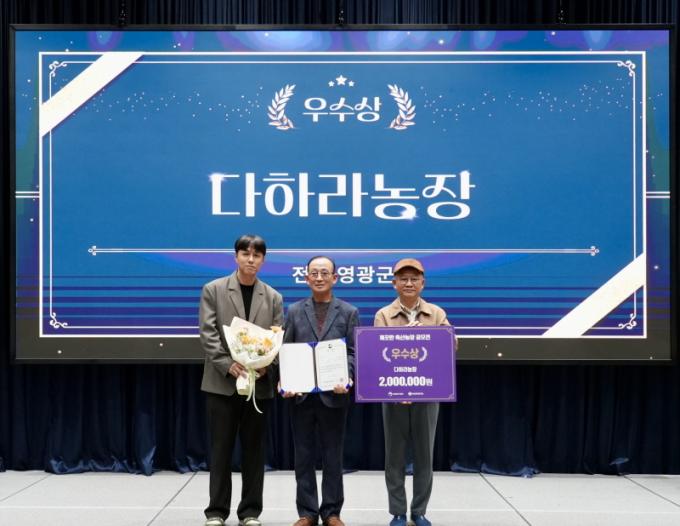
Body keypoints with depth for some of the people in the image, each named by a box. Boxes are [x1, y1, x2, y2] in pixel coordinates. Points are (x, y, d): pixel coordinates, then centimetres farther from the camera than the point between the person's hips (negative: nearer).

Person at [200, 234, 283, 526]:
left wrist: (266, 365, -15)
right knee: (221, 448, 3)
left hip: (259, 384, 2)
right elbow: (208, 334, -5)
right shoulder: (213, 290, 2)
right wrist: (228, 364, -17)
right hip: (222, 382, -2)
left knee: (254, 449, 7)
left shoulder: (273, 297, 8)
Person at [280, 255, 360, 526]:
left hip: (333, 395, -1)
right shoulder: (294, 311, 9)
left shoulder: (349, 312, 6)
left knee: (333, 457, 5)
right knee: (304, 456, 6)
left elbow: (354, 352, 0)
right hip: (301, 395, 1)